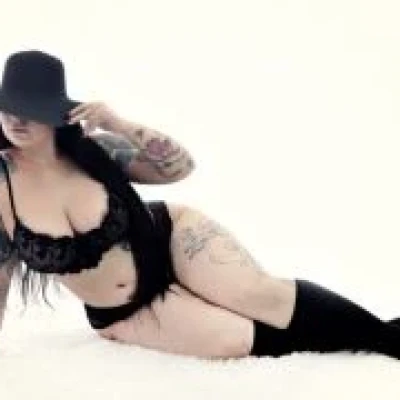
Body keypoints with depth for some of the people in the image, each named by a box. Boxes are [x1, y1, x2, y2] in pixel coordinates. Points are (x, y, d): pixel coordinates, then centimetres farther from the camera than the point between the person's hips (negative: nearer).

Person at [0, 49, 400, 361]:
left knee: (262, 293, -22)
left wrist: (118, 124, -25)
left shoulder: (94, 149, -14)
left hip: (171, 240, 1)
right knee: (237, 339, -17)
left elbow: (180, 165, -10)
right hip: (122, 314, 0)